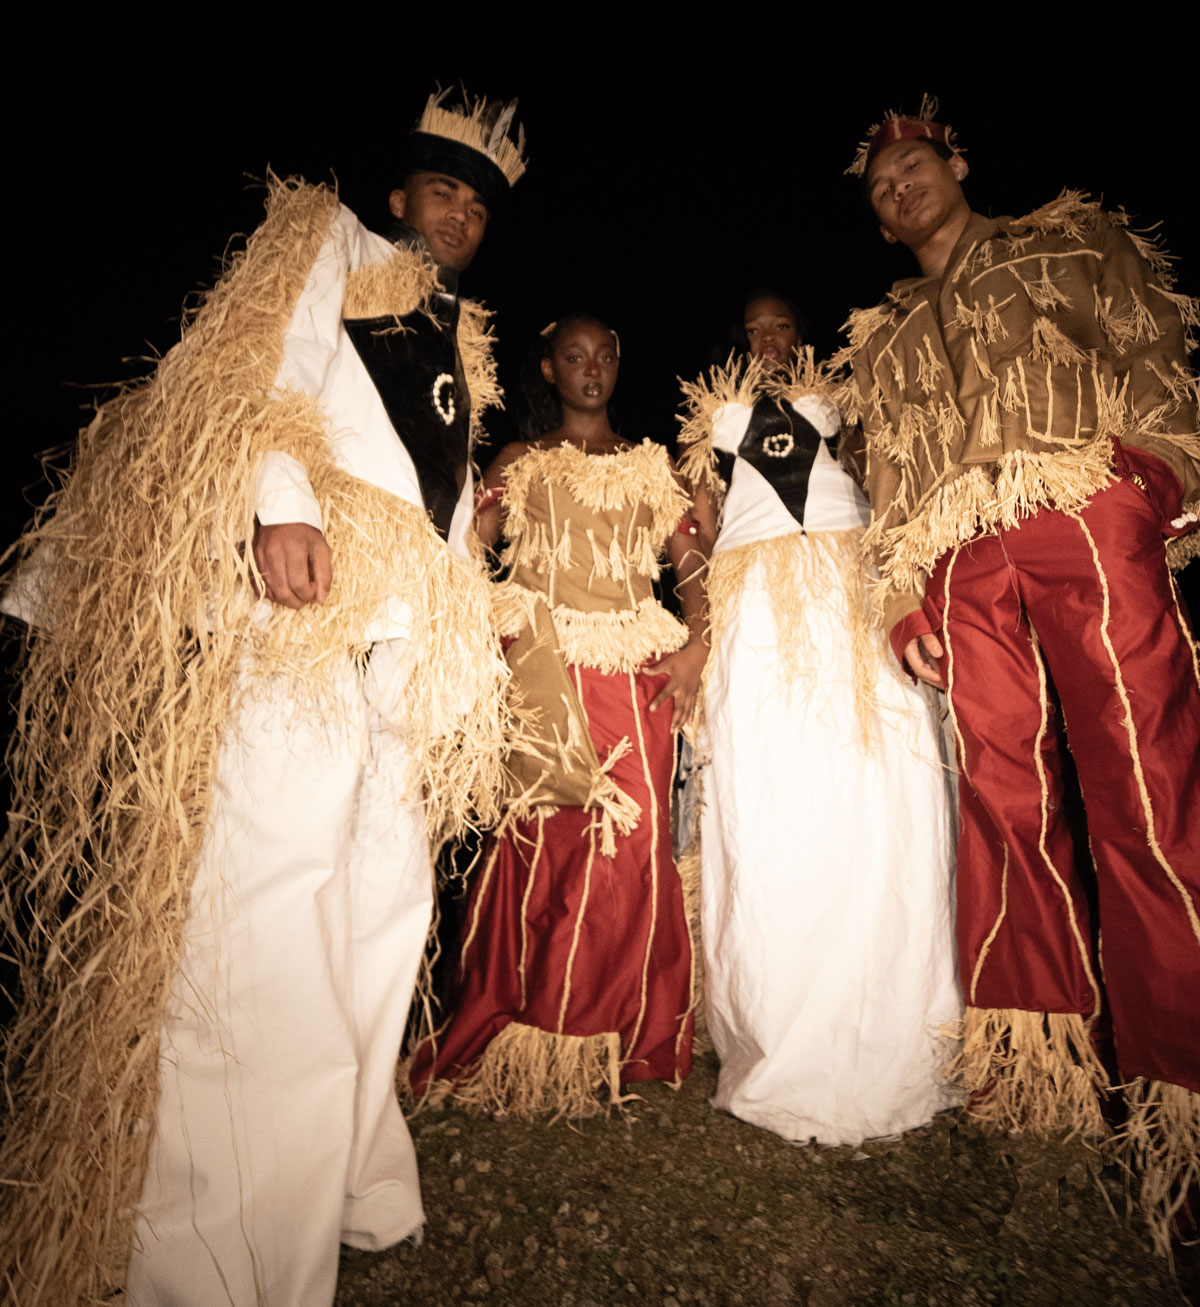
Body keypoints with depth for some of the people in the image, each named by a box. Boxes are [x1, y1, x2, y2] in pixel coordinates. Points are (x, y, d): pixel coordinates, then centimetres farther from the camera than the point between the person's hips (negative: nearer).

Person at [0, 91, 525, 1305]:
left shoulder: (461, 342, 31)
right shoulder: (327, 244, 16)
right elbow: (249, 377, -1)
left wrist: (457, 627, 15)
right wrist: (278, 505, -20)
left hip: (404, 624, 7)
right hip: (298, 589, -6)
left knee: (379, 898, 7)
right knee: (255, 892, -10)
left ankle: (340, 1178, 24)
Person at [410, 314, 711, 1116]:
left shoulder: (652, 466, 20)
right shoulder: (521, 464, 16)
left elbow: (697, 566, 12)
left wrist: (698, 645, -4)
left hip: (636, 673, 2)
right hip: (543, 670, -1)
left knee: (631, 846, -6)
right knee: (540, 846, -7)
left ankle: (612, 1044, 12)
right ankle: (523, 1046, 9)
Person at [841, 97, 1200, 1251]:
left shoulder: (1066, 238, 25)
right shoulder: (883, 338, 29)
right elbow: (891, 475, 19)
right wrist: (903, 594, 6)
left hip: (1089, 520, -2)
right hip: (965, 564, 2)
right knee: (1001, 792, -4)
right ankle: (1034, 1059, 6)